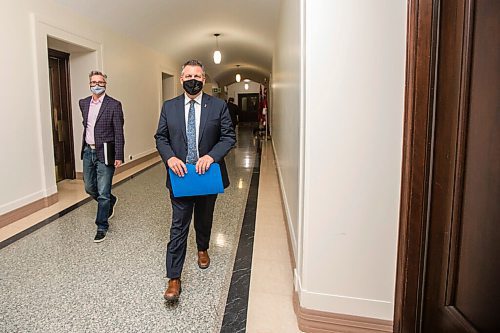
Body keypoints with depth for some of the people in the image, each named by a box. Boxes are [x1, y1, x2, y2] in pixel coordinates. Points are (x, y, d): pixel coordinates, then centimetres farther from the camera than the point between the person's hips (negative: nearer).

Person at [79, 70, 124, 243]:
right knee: (89, 188, 17)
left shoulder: (114, 105, -9)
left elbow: (119, 133, -11)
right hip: (88, 151, 6)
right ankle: (110, 202, 45)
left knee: (103, 193, 0)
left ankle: (102, 227, 16)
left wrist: (118, 156, -14)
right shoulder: (83, 103, 9)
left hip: (104, 153, -6)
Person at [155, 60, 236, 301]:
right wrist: (170, 157, -15)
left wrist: (211, 156, -21)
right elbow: (161, 137, 5)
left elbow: (229, 136, -5)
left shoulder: (218, 106, -2)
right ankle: (174, 279, 6)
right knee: (178, 225, -1)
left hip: (208, 174, 1)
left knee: (204, 218, 20)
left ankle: (202, 249, 49)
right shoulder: (169, 107, 3)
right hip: (180, 174, 0)